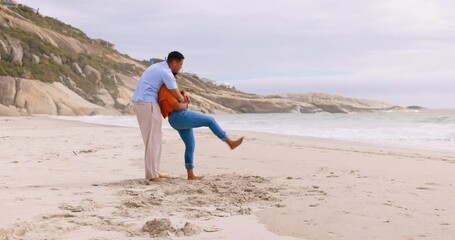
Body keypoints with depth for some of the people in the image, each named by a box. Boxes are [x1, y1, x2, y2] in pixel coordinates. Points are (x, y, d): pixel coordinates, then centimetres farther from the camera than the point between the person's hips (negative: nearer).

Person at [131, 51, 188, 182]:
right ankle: (152, 174, -5)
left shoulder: (159, 67, 19)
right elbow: (178, 97, -13)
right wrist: (184, 101, 10)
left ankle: (153, 171, 15)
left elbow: (173, 87, 29)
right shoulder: (166, 73, -13)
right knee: (153, 138, -6)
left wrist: (183, 94, 12)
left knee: (154, 137, 13)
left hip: (139, 102, 10)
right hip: (148, 103, -10)